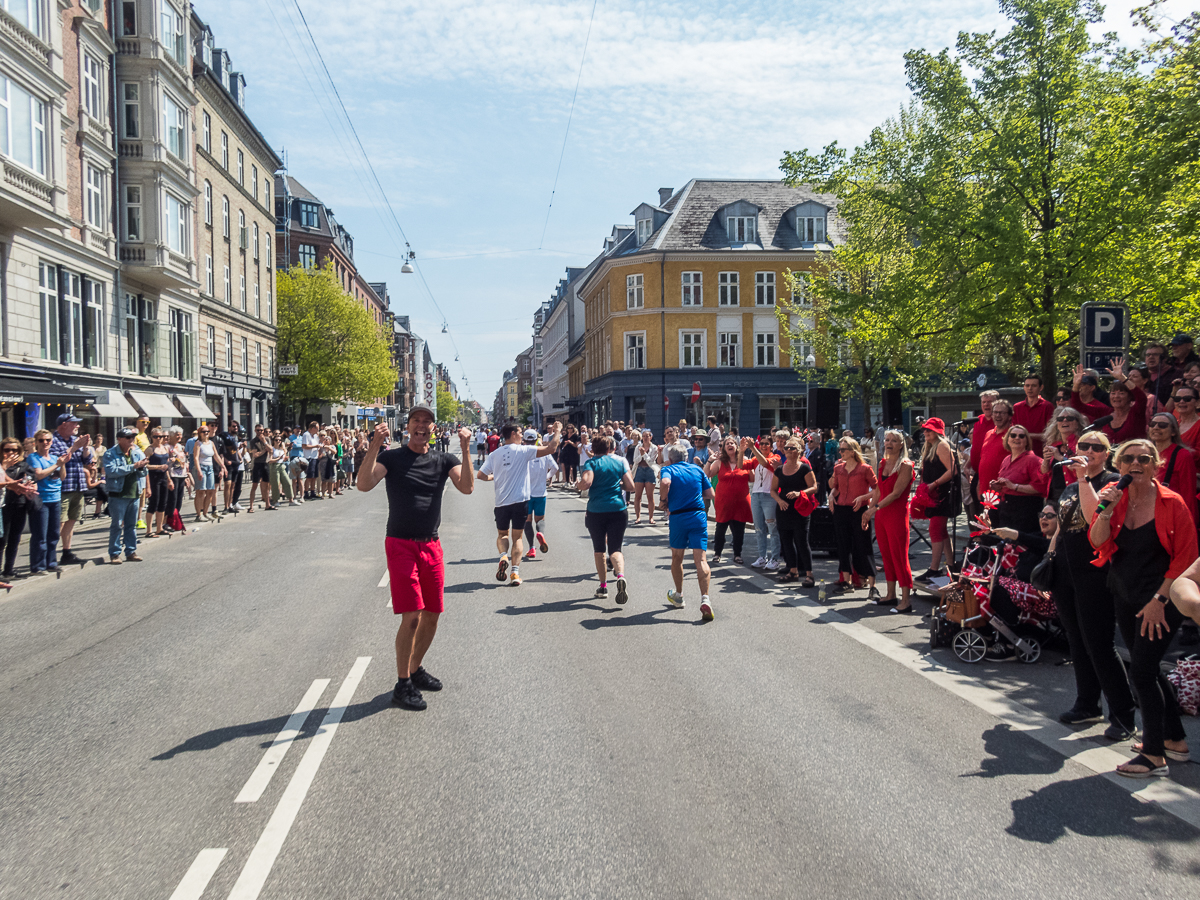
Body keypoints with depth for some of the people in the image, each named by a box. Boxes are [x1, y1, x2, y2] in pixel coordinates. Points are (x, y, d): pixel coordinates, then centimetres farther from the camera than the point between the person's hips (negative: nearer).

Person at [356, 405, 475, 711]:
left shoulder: (444, 460, 6)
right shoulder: (391, 457, -2)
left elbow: (466, 487, -10)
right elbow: (363, 485, -18)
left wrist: (466, 450, -19)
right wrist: (375, 445, -27)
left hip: (431, 546, 4)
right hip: (400, 545, -4)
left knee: (432, 616, 10)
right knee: (412, 617, -10)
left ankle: (416, 669, 31)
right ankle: (402, 684, 4)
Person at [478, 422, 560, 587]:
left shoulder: (494, 455, 4)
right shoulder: (523, 451, -5)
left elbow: (481, 475, 3)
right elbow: (551, 448, -10)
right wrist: (557, 431, 5)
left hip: (501, 502, 2)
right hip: (520, 500, -2)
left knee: (502, 534, 19)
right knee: (517, 537, 8)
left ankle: (503, 556, -10)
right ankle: (515, 572, -1)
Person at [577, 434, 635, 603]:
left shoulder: (591, 463, -1)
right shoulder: (620, 461, 7)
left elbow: (586, 483, -17)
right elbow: (630, 486, 2)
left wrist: (578, 484, 4)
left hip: (596, 511, -1)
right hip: (618, 509, 1)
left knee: (599, 549, 15)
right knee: (615, 548, 2)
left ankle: (603, 587, 19)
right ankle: (620, 575, -27)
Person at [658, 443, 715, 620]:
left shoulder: (668, 469, 2)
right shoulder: (697, 469, 12)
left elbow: (665, 482, -22)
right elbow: (710, 494, 12)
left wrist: (663, 500, -6)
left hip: (677, 517, -1)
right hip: (699, 516, 2)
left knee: (677, 558, 19)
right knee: (700, 559, -5)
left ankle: (678, 596, 33)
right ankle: (705, 598, -23)